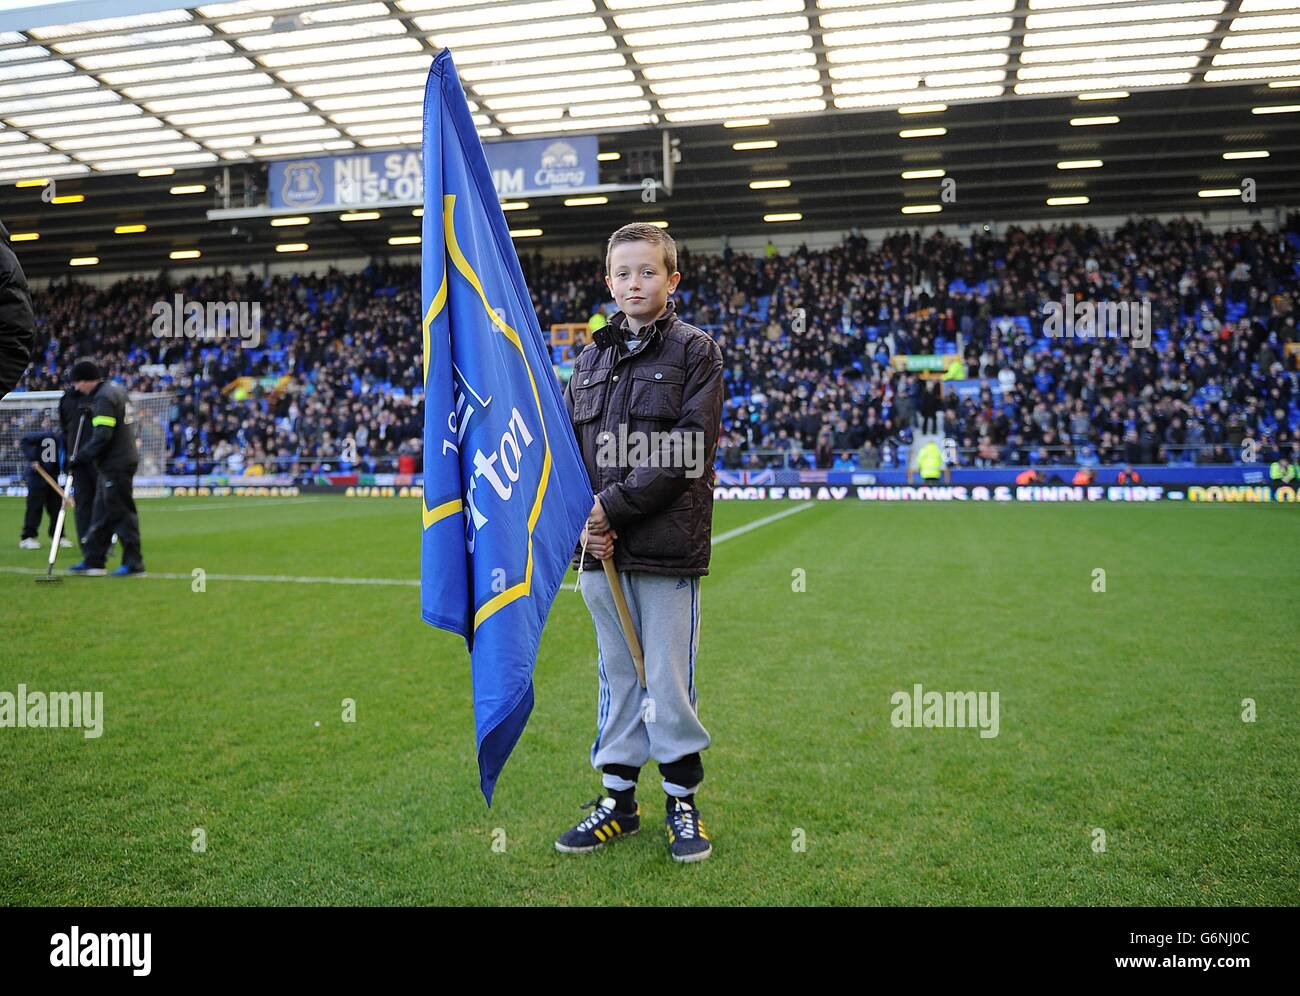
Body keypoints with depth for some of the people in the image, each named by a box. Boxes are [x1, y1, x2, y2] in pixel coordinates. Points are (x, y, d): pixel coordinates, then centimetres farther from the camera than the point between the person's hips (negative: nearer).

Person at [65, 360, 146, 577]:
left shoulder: (104, 398, -16)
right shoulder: (116, 390, 14)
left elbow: (102, 437, -22)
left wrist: (81, 457, -14)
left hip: (116, 465, -10)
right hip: (114, 464, 10)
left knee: (122, 514, -5)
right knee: (101, 513, 14)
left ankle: (134, 565, 0)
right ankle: (93, 561, 21)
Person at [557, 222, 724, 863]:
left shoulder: (696, 352, -1)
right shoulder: (589, 360, 14)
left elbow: (686, 450, -12)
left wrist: (613, 505, -15)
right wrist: (581, 518, -5)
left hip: (667, 546, -4)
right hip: (600, 548, 5)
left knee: (669, 680, 3)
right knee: (616, 674, 14)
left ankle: (683, 800, 21)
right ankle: (618, 799, 27)